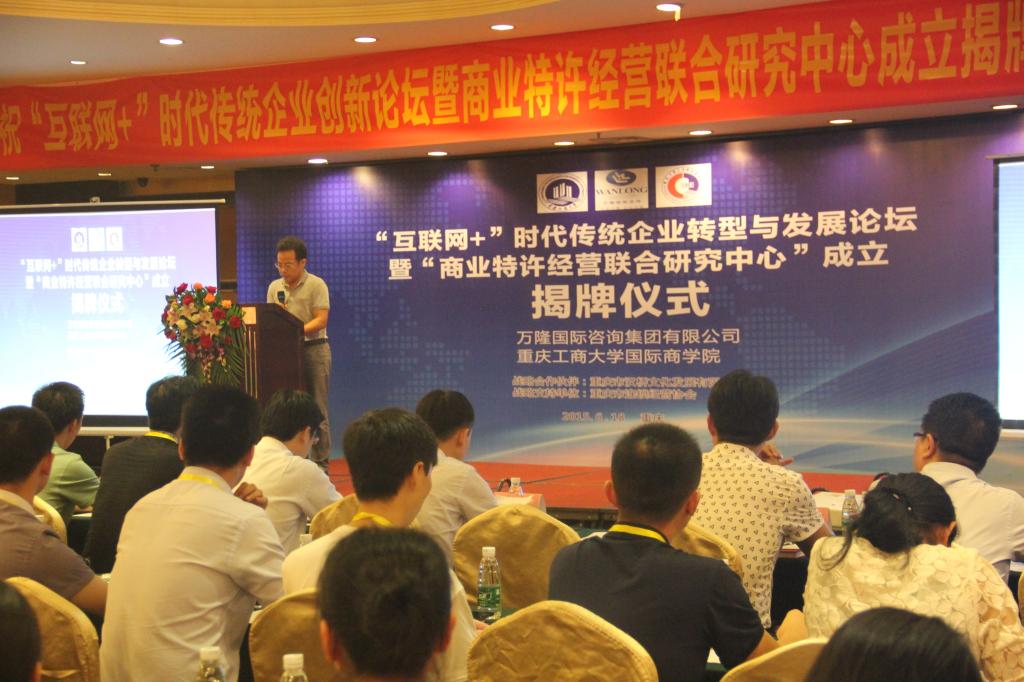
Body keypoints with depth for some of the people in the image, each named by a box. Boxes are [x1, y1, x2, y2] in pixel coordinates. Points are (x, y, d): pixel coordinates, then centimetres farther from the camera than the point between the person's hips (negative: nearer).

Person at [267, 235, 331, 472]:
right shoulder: (274, 287, 12)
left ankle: (321, 465, 2)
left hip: (314, 349, -5)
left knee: (317, 410, -2)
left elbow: (321, 320, -13)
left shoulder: (316, 285, -4)